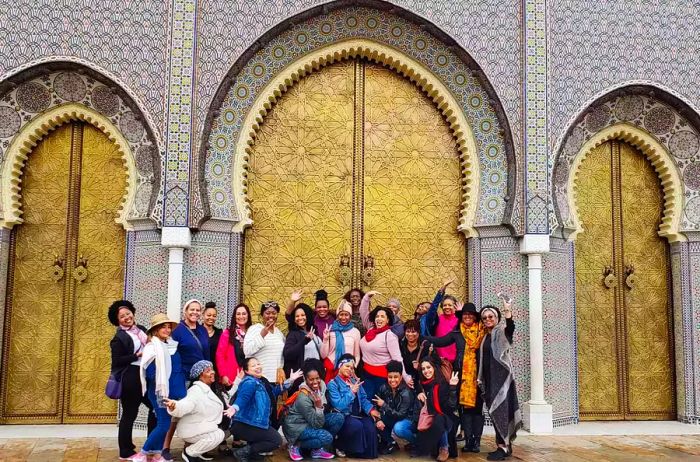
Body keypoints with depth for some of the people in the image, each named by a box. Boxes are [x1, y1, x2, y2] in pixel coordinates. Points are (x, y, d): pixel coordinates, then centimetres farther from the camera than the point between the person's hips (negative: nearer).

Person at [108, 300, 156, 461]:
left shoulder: (141, 330, 10)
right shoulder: (119, 337, -9)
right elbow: (117, 361, -14)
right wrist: (137, 355, -17)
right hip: (130, 379, -7)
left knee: (155, 406, 13)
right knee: (129, 414, 1)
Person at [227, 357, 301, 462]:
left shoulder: (261, 381, 13)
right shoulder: (250, 382, -15)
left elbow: (274, 392, 26)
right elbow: (242, 397, -33)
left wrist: (290, 380, 20)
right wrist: (234, 408, -54)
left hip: (254, 423, 10)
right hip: (244, 425, -10)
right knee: (276, 440, -10)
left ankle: (251, 451, 15)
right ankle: (243, 452, -10)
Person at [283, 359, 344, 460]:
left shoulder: (321, 385, -10)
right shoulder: (303, 398, -30)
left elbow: (325, 409, 9)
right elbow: (317, 424, -24)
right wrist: (318, 407, -37)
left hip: (313, 420, 8)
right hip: (297, 426, -8)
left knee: (339, 418, -12)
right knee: (326, 437, -29)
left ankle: (318, 449, -1)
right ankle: (296, 446, -5)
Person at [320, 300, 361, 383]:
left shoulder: (355, 331, 3)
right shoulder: (331, 330, 1)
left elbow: (357, 356, 10)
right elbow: (323, 355, 2)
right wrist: (325, 339, -10)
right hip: (331, 370, 0)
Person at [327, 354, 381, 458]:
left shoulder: (355, 381, 14)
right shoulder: (333, 384, -5)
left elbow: (363, 398, 9)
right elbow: (339, 405, -17)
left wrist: (371, 410, -9)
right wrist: (352, 392, -17)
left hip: (358, 414, 5)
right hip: (343, 416, -5)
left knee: (370, 426, -23)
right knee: (357, 425, -33)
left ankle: (368, 452, 0)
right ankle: (340, 447, -7)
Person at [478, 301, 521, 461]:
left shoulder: (502, 331, -3)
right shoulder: (484, 336, 16)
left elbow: (511, 327, -27)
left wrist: (507, 310, -41)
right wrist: (480, 378, 14)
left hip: (501, 376, -7)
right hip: (488, 378, 7)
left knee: (500, 409, -11)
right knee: (494, 410, 8)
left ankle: (503, 446, -10)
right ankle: (506, 444, 15)